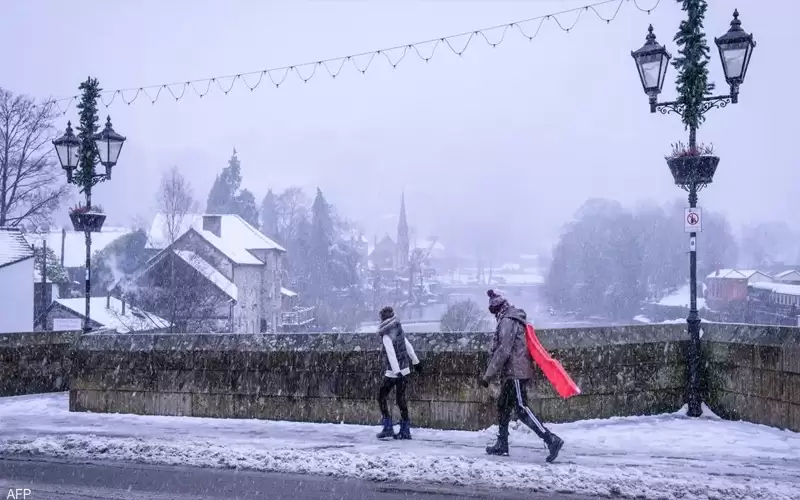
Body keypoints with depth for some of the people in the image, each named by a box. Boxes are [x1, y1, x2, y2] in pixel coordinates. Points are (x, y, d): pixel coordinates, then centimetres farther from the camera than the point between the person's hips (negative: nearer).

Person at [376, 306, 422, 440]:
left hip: (393, 373, -7)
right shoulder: (399, 330, 4)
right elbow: (409, 346, 15)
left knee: (381, 396, 7)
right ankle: (405, 430, 12)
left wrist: (397, 372, -30)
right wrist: (416, 362, 25)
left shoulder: (387, 336, -17)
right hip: (405, 369, 7)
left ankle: (388, 428, 5)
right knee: (400, 399, 12)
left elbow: (391, 355, -25)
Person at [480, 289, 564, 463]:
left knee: (522, 409, -12)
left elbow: (503, 351, -20)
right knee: (503, 406, 16)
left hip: (515, 372, -10)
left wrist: (488, 375, -18)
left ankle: (551, 440, -16)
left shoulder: (508, 321, -14)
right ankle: (502, 445, 22)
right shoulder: (514, 319, 17)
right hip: (513, 372, 10)